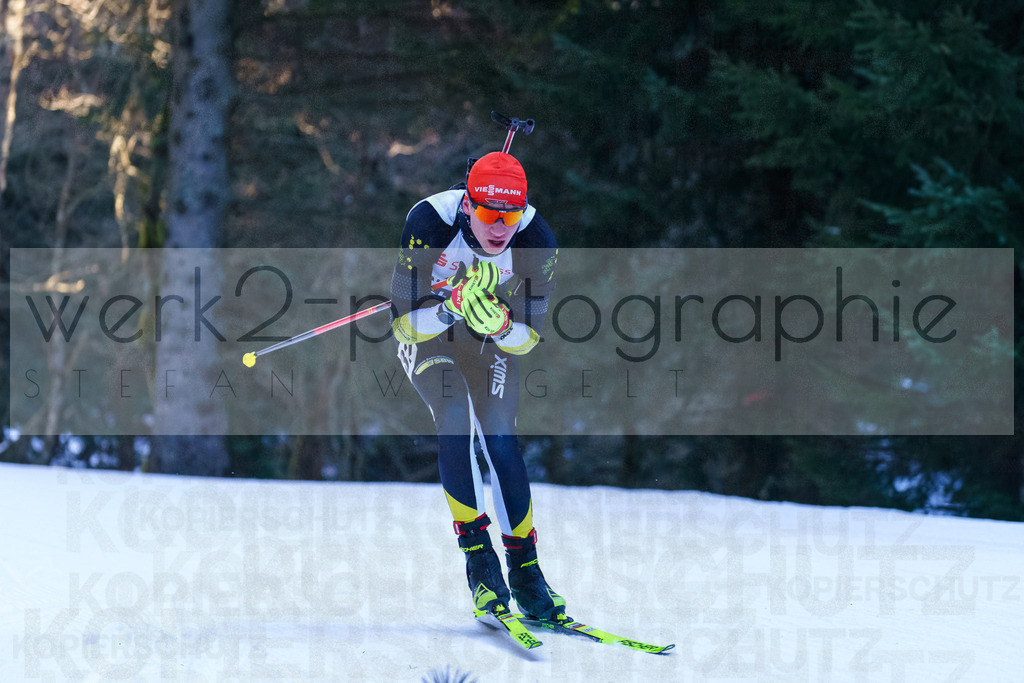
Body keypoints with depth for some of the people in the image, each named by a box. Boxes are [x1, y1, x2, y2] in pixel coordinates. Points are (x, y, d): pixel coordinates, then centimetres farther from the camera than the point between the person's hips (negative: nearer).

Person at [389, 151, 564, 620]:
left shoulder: (537, 241, -28)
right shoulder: (429, 223, -34)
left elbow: (527, 339, -19)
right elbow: (404, 324, -31)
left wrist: (498, 322, -41)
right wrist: (455, 302, -49)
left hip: (493, 336, 2)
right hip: (426, 333, -1)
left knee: (500, 436, -14)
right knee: (454, 421, -24)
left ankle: (524, 567, -3)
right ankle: (476, 552, -14)